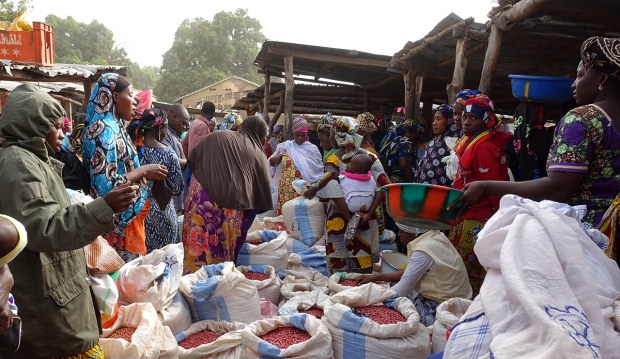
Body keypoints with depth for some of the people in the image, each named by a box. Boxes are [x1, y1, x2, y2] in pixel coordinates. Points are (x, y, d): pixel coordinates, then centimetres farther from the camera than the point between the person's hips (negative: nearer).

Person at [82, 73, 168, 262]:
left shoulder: (115, 126, 8)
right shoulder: (104, 130, -19)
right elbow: (105, 186, -25)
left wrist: (142, 171, 5)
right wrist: (143, 171, -18)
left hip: (128, 215, 9)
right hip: (118, 221, -9)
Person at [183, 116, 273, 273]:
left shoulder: (216, 137, 16)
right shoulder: (258, 155, 14)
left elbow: (192, 162, 14)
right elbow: (262, 191, 14)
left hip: (202, 198, 0)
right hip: (232, 207, 0)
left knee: (199, 245, 3)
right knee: (224, 254, 11)